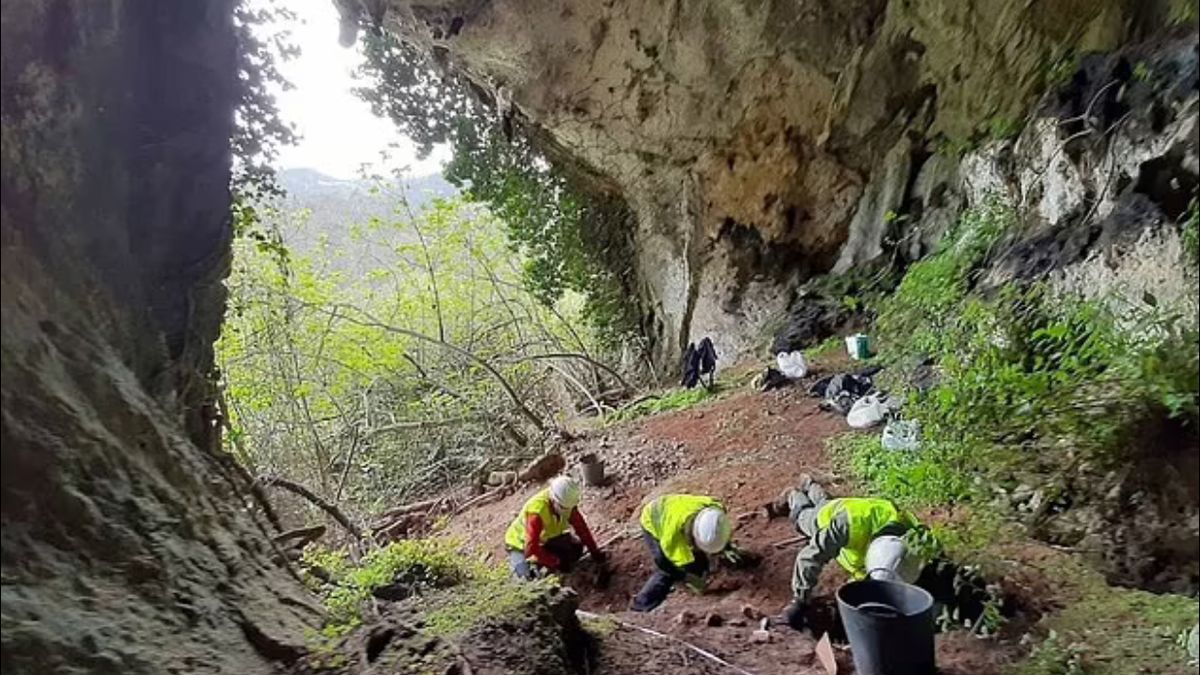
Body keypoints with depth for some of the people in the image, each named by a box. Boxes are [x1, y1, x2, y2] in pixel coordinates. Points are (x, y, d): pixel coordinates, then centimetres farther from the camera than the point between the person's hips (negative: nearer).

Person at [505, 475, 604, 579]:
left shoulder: (567, 503, -20)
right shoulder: (536, 511, -39)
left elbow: (580, 526, -11)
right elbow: (531, 548, -38)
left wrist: (594, 551, -17)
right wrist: (557, 562, -37)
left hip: (546, 539, 6)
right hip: (521, 543, -6)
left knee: (576, 548, -10)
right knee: (530, 578, -22)